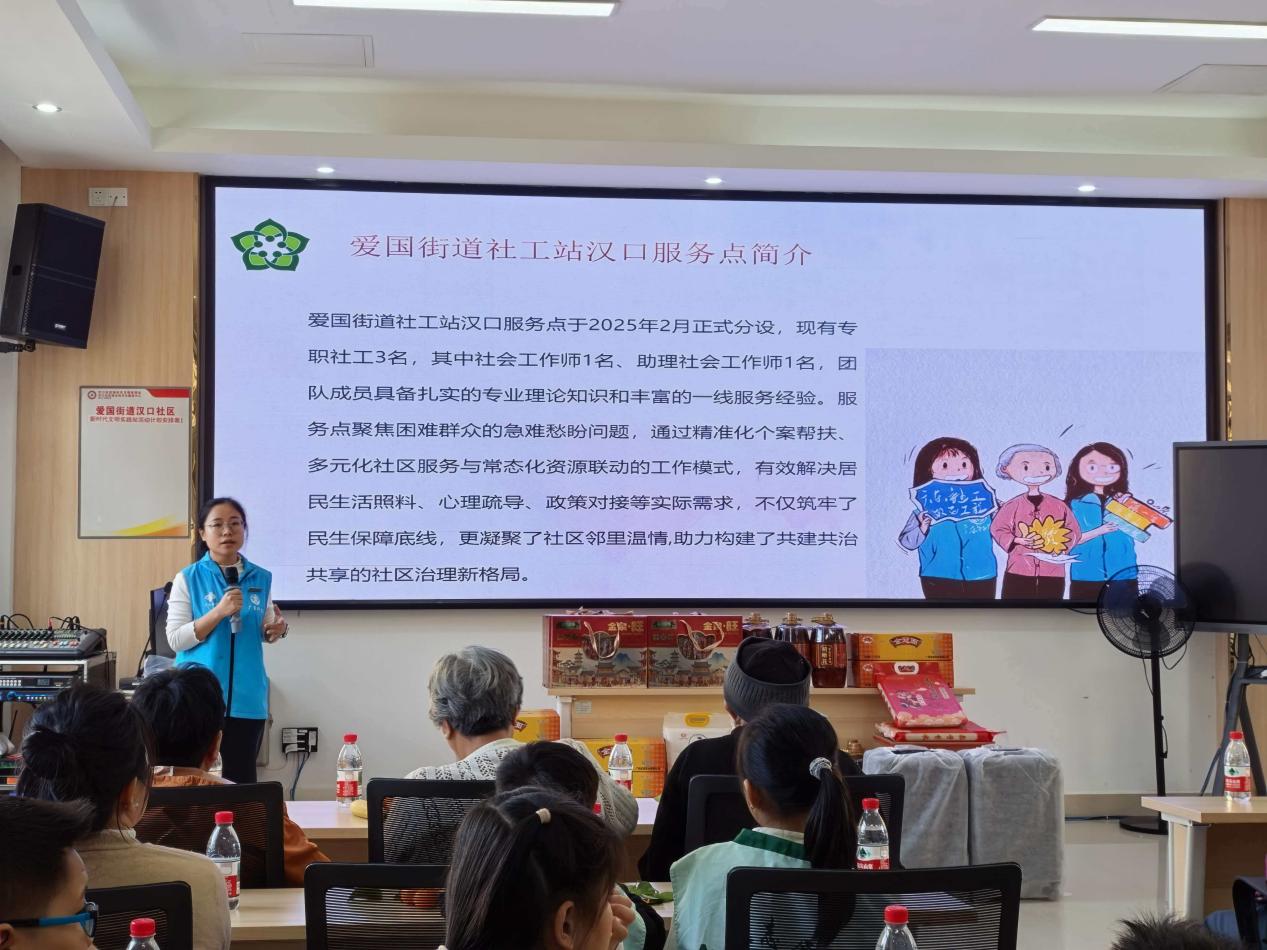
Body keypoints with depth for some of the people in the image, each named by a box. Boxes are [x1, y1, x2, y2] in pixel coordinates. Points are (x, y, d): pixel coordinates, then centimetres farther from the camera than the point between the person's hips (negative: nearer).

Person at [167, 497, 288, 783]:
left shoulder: (261, 578, 7)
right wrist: (219, 612, -19)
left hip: (247, 697, 3)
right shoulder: (188, 579, -3)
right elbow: (175, 639, -8)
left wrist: (276, 630, -5)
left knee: (241, 778, 7)